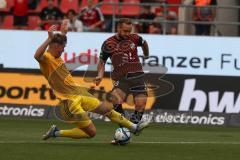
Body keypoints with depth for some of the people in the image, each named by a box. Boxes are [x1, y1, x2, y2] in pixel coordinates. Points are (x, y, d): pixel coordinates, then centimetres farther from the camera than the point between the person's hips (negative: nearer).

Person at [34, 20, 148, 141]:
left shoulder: (55, 56, 9)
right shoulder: (46, 58, -19)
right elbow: (37, 56, -46)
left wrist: (63, 32, 35)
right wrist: (49, 39, -51)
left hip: (79, 93, 10)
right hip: (70, 101, -10)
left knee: (106, 109, 19)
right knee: (91, 132, -7)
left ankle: (134, 127, 34)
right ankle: (56, 133, 3)